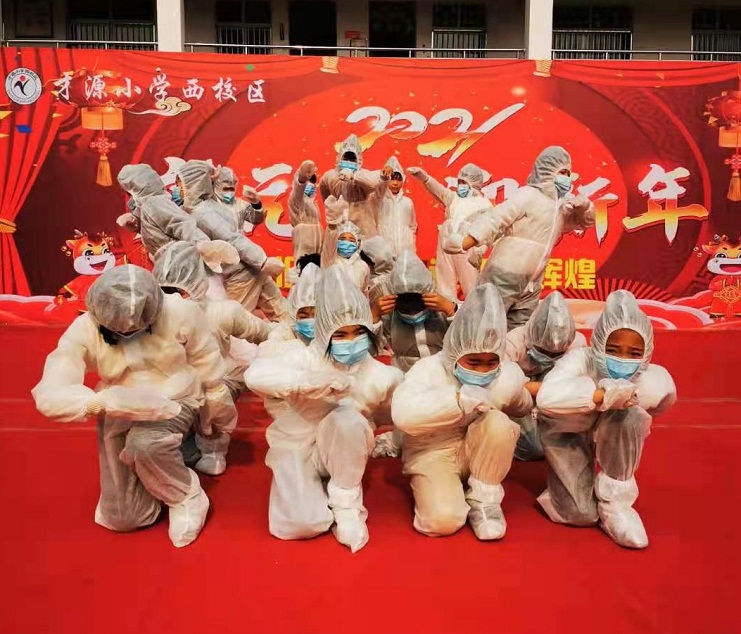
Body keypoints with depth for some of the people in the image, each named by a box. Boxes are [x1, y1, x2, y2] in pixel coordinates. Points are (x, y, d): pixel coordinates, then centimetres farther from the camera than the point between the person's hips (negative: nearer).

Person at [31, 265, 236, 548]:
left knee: (145, 444, -38)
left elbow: (204, 357, -2)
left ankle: (187, 497, -8)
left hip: (175, 401, -2)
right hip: (119, 414, 3)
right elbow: (49, 395, -23)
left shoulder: (179, 312, -20)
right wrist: (98, 401, -41)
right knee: (121, 518, 2)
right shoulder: (84, 330, -18)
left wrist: (217, 400, 11)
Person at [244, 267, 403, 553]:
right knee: (300, 524, -24)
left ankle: (346, 503, -13)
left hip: (342, 452, 1)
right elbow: (255, 375, -38)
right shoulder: (304, 358, -21)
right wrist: (310, 381, -46)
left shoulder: (381, 377, -15)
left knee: (349, 418, -35)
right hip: (296, 447, 0)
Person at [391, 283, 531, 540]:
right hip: (432, 453, -4)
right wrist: (459, 398, -43)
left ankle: (484, 499, -8)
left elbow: (522, 407, 17)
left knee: (499, 422, -29)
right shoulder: (428, 369, -22)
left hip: (476, 450, 4)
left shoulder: (509, 375, -9)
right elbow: (402, 414, -42)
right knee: (444, 519, -30)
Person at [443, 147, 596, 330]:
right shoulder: (528, 195, -7)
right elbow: (493, 221, -16)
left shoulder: (562, 205, 15)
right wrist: (461, 247, -28)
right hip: (504, 278, -8)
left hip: (530, 286, 8)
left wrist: (584, 206, -1)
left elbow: (584, 222, 24)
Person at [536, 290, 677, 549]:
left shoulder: (647, 375, -24)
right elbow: (547, 398, -52)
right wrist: (605, 394, -56)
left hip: (606, 437, 3)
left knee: (632, 414, -32)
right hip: (565, 433, -3)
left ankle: (615, 501, -12)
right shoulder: (579, 360, -37)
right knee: (581, 514, -15)